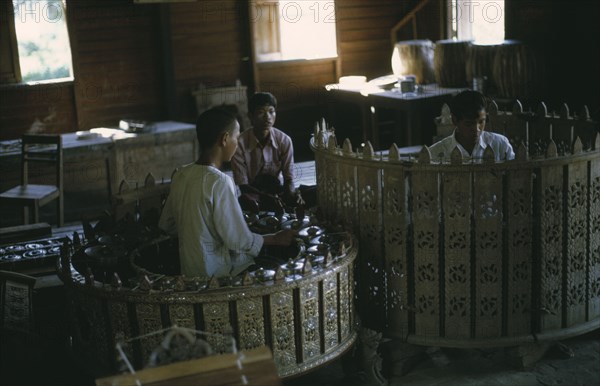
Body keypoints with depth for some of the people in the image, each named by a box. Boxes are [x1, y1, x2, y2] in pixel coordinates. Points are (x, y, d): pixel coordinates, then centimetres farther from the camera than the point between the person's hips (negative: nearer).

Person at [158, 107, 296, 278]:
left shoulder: (181, 175, -1)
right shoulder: (219, 181, -24)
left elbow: (166, 225, 10)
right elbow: (240, 241, -21)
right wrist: (276, 239, -5)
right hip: (216, 273, -8)